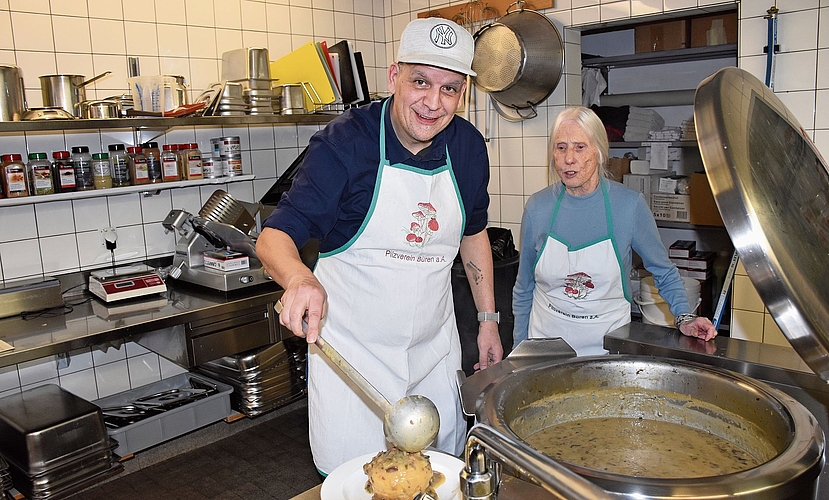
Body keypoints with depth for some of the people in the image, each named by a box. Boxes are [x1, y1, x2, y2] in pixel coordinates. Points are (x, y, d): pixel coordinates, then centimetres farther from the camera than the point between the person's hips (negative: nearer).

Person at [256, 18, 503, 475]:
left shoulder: (468, 146, -1)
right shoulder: (344, 141, -17)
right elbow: (274, 236, -20)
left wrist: (488, 319, 11)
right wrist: (298, 278, -42)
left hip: (435, 348, 5)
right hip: (352, 351, -4)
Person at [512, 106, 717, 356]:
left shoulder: (629, 205, -11)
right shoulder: (538, 207, -6)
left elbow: (664, 272, 4)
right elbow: (523, 289, 4)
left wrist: (685, 317, -9)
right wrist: (520, 352, 5)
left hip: (608, 344, -1)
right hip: (547, 340, 1)